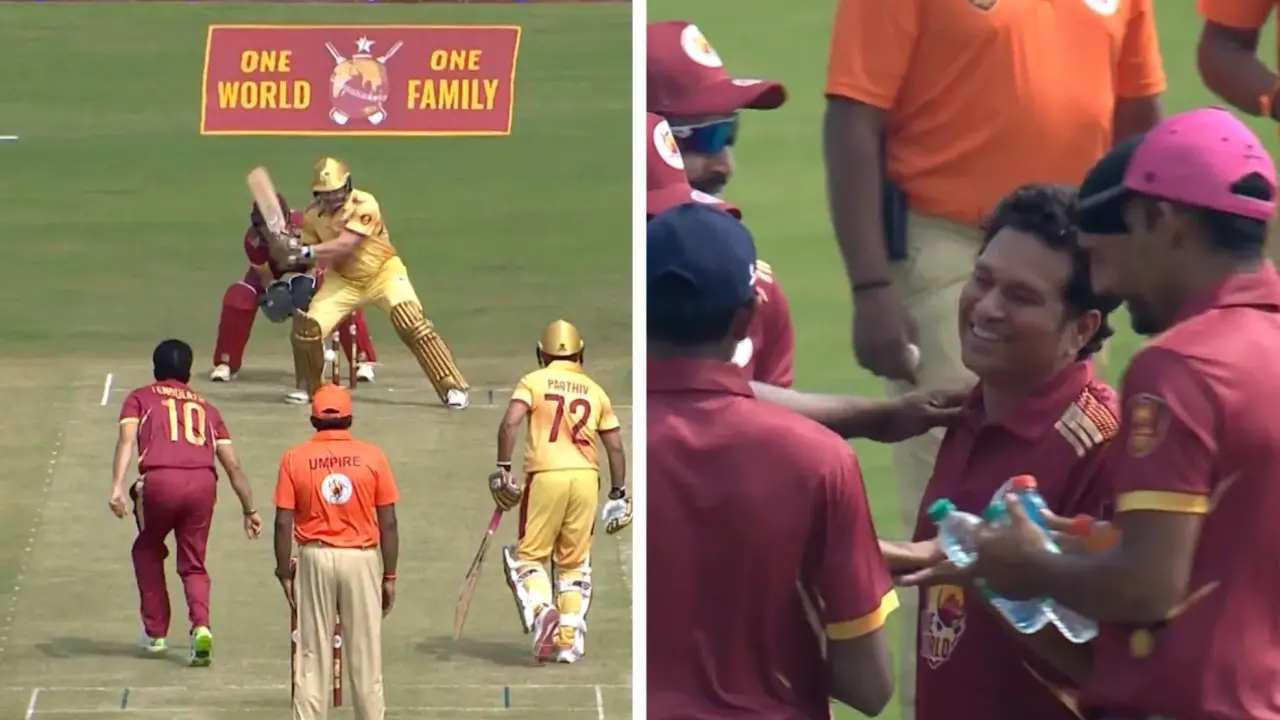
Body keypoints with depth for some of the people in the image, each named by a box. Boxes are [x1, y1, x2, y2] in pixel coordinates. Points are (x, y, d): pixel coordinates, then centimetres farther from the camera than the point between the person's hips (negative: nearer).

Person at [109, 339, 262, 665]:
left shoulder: (140, 398, 21)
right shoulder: (206, 407, 29)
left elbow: (127, 440, 2)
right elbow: (233, 465, 24)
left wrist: (117, 487, -9)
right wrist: (249, 510, 27)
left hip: (159, 481, -2)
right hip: (202, 482, 2)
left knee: (148, 550, 25)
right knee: (193, 564, 15)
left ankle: (155, 632, 25)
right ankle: (201, 626, -11)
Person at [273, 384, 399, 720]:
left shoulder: (294, 458, -2)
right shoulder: (372, 457, -2)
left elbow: (283, 522, -4)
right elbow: (388, 522, -2)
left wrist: (284, 572, 5)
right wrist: (389, 575, 5)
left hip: (315, 558, 0)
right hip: (361, 559, 0)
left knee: (312, 656, 5)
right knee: (365, 655, 5)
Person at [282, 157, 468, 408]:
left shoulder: (364, 205, -25)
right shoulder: (313, 215, -8)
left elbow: (344, 246, -35)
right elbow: (308, 258, -2)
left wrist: (305, 252, -43)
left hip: (382, 272, -4)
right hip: (343, 279, 4)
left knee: (412, 324, -23)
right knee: (306, 326, -10)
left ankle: (452, 387, -17)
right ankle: (311, 387, 17)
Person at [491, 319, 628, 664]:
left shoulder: (533, 382, 7)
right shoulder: (595, 391, 15)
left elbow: (510, 422, -9)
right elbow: (615, 447, 13)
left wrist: (502, 469, -5)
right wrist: (618, 493, 19)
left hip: (546, 475, -3)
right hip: (586, 477, 3)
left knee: (528, 555, 7)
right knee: (574, 563, 14)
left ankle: (541, 610, -19)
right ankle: (569, 638, 9)